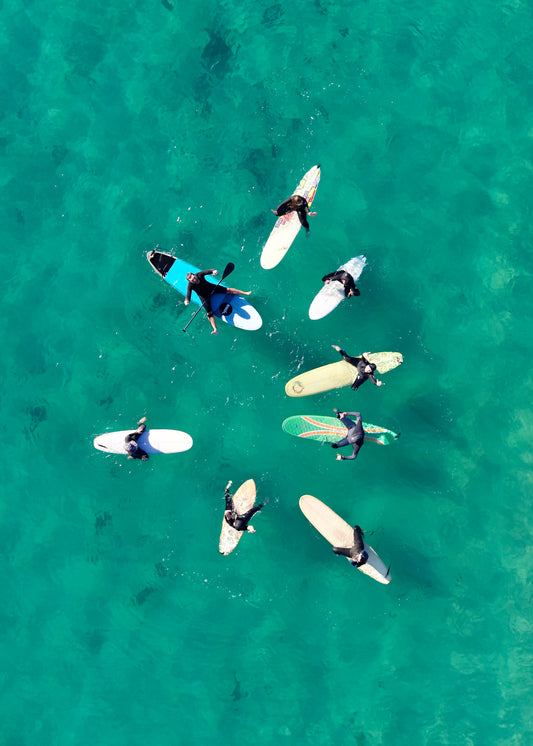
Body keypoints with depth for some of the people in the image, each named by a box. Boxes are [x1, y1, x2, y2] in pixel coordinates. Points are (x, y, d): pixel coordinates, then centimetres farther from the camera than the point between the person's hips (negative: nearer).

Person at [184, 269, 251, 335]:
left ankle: (245, 293, 15)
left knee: (227, 290, 2)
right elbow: (188, 295, -35)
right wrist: (187, 300, -59)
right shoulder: (190, 286, -27)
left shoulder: (199, 275, -24)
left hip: (210, 288, 2)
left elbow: (208, 271, -36)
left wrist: (213, 271, -60)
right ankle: (215, 330, -14)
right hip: (204, 296, -2)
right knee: (209, 313, -9)